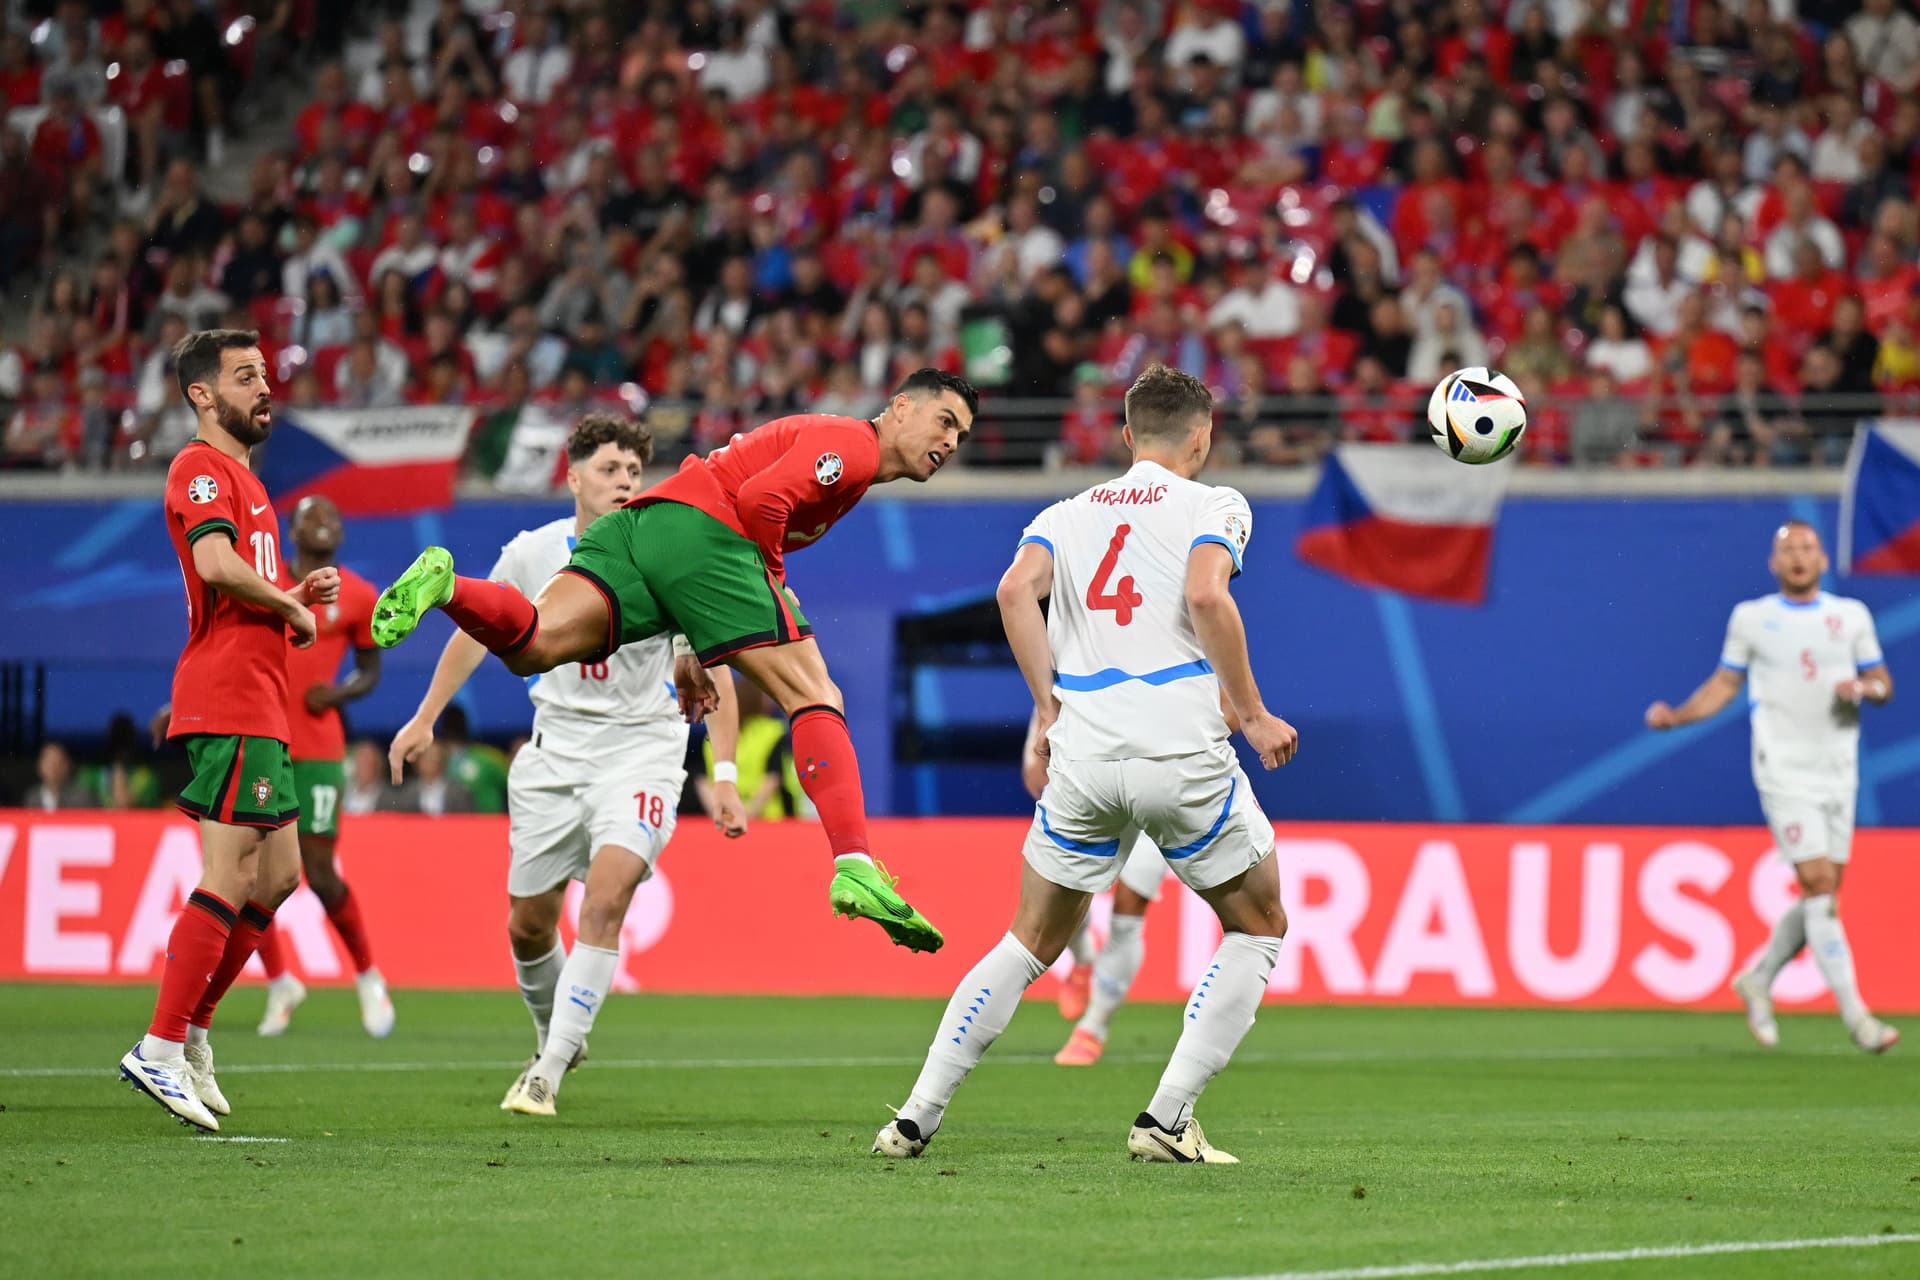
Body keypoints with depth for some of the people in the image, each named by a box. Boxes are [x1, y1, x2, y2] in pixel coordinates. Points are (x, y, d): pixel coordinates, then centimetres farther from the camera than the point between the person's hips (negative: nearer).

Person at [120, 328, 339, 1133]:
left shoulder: (243, 478, 24)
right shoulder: (202, 468, -8)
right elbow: (217, 564, -25)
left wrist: (299, 598, 10)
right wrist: (293, 608, -12)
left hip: (258, 708, 10)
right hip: (229, 707, -10)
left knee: (277, 877, 11)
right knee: (231, 879, -13)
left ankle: (191, 1032, 17)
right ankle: (161, 1050, -14)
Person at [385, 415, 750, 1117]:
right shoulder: (531, 553, -2)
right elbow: (478, 629, 16)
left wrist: (725, 776, -10)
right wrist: (425, 718, 18)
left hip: (641, 748, -3)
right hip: (555, 749, 3)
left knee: (605, 901, -22)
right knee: (528, 926, 7)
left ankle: (546, 1077, -18)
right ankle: (555, 1041, 37)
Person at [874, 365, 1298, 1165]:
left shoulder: (1068, 514, 17)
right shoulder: (1214, 506, 6)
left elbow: (1016, 590, -2)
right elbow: (1206, 596, -13)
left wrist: (1050, 709, 3)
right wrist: (1254, 715, -7)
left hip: (1082, 753, 4)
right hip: (1182, 752, -4)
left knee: (1031, 943, 18)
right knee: (1259, 927, 16)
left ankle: (916, 1118, 9)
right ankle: (1166, 1120, 5)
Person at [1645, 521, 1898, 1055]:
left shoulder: (1852, 615, 9)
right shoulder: (1751, 617, 3)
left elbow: (1883, 684, 13)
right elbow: (1724, 685, 10)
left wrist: (1865, 687, -10)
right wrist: (1675, 716, -5)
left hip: (1838, 770, 4)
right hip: (1784, 769, -4)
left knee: (1824, 892, 4)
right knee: (1820, 885, -13)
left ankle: (1758, 980, 25)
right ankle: (1854, 1014, -12)